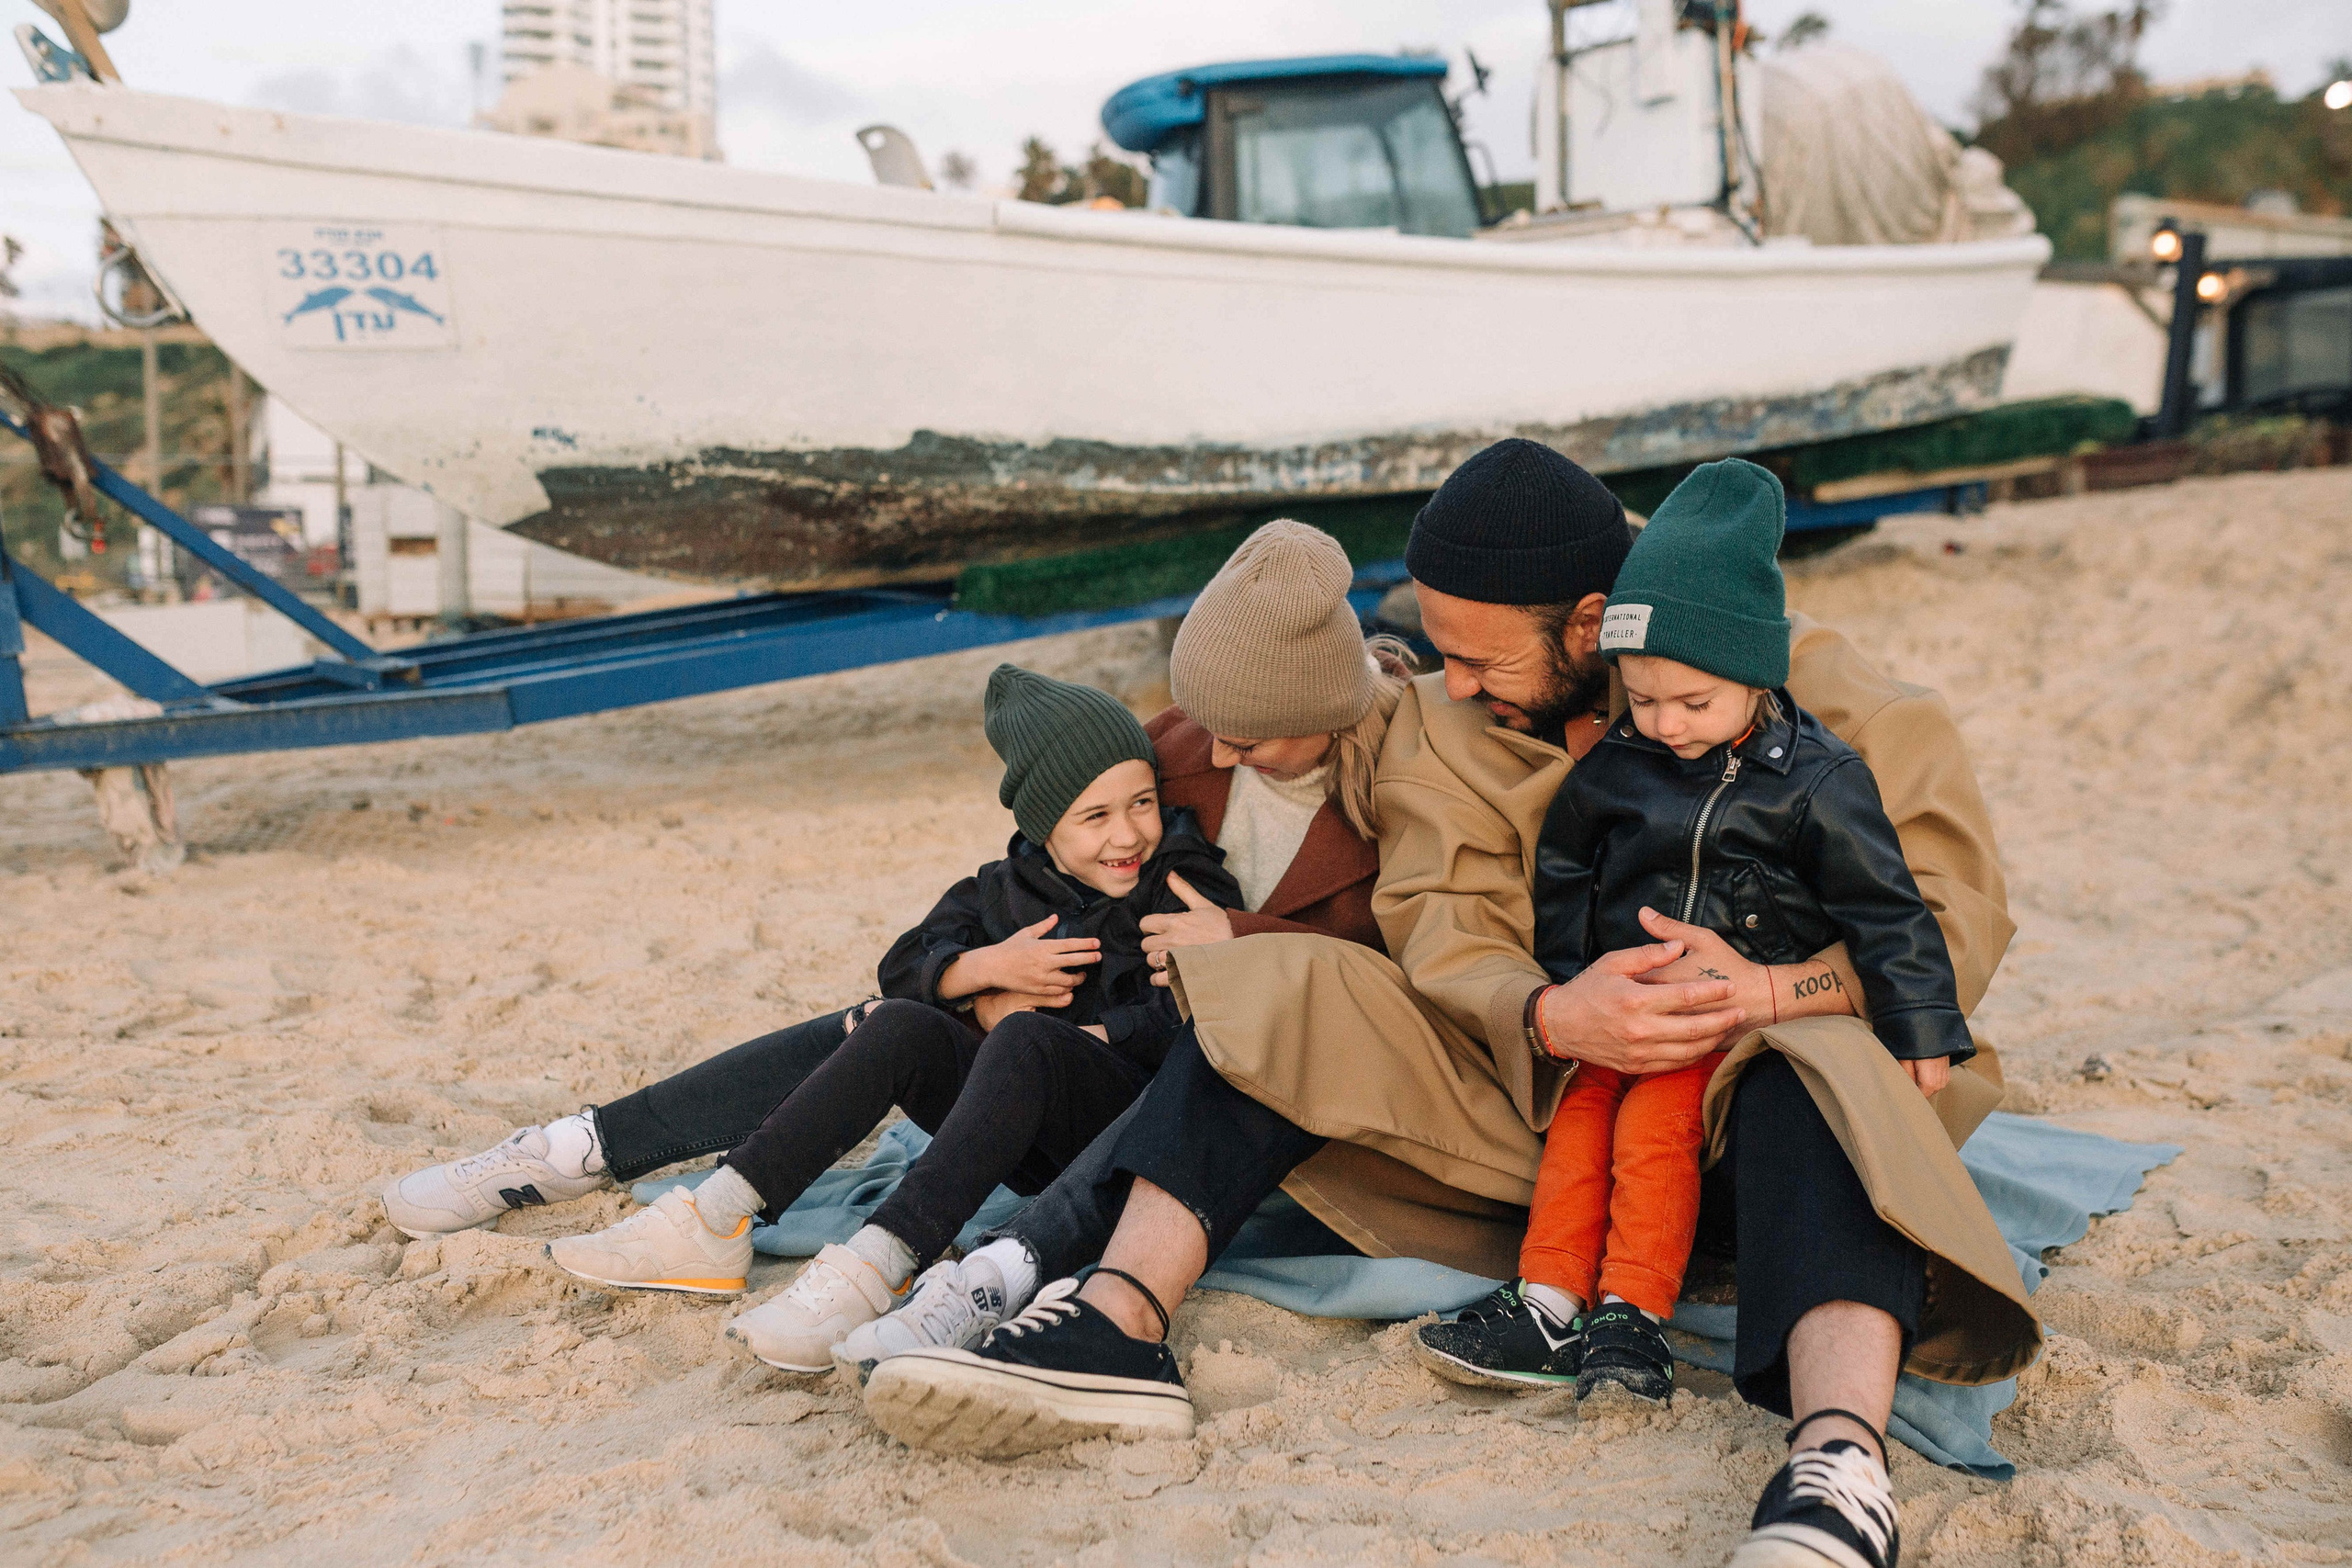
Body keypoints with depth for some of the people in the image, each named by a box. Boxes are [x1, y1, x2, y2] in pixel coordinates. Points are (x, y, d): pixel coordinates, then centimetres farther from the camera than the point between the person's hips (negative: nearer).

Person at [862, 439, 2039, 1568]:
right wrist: (1548, 1016, -31)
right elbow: (1443, 931, -7)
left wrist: (1771, 991, -30)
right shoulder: (1442, 725, 5)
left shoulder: (1799, 688, -7)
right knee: (1286, 991, -13)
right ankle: (1117, 1328, -30)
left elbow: (1956, 911, -11)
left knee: (1818, 1072, -38)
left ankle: (1839, 1462, -57)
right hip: (1540, 1085, 4)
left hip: (1732, 1097, -3)